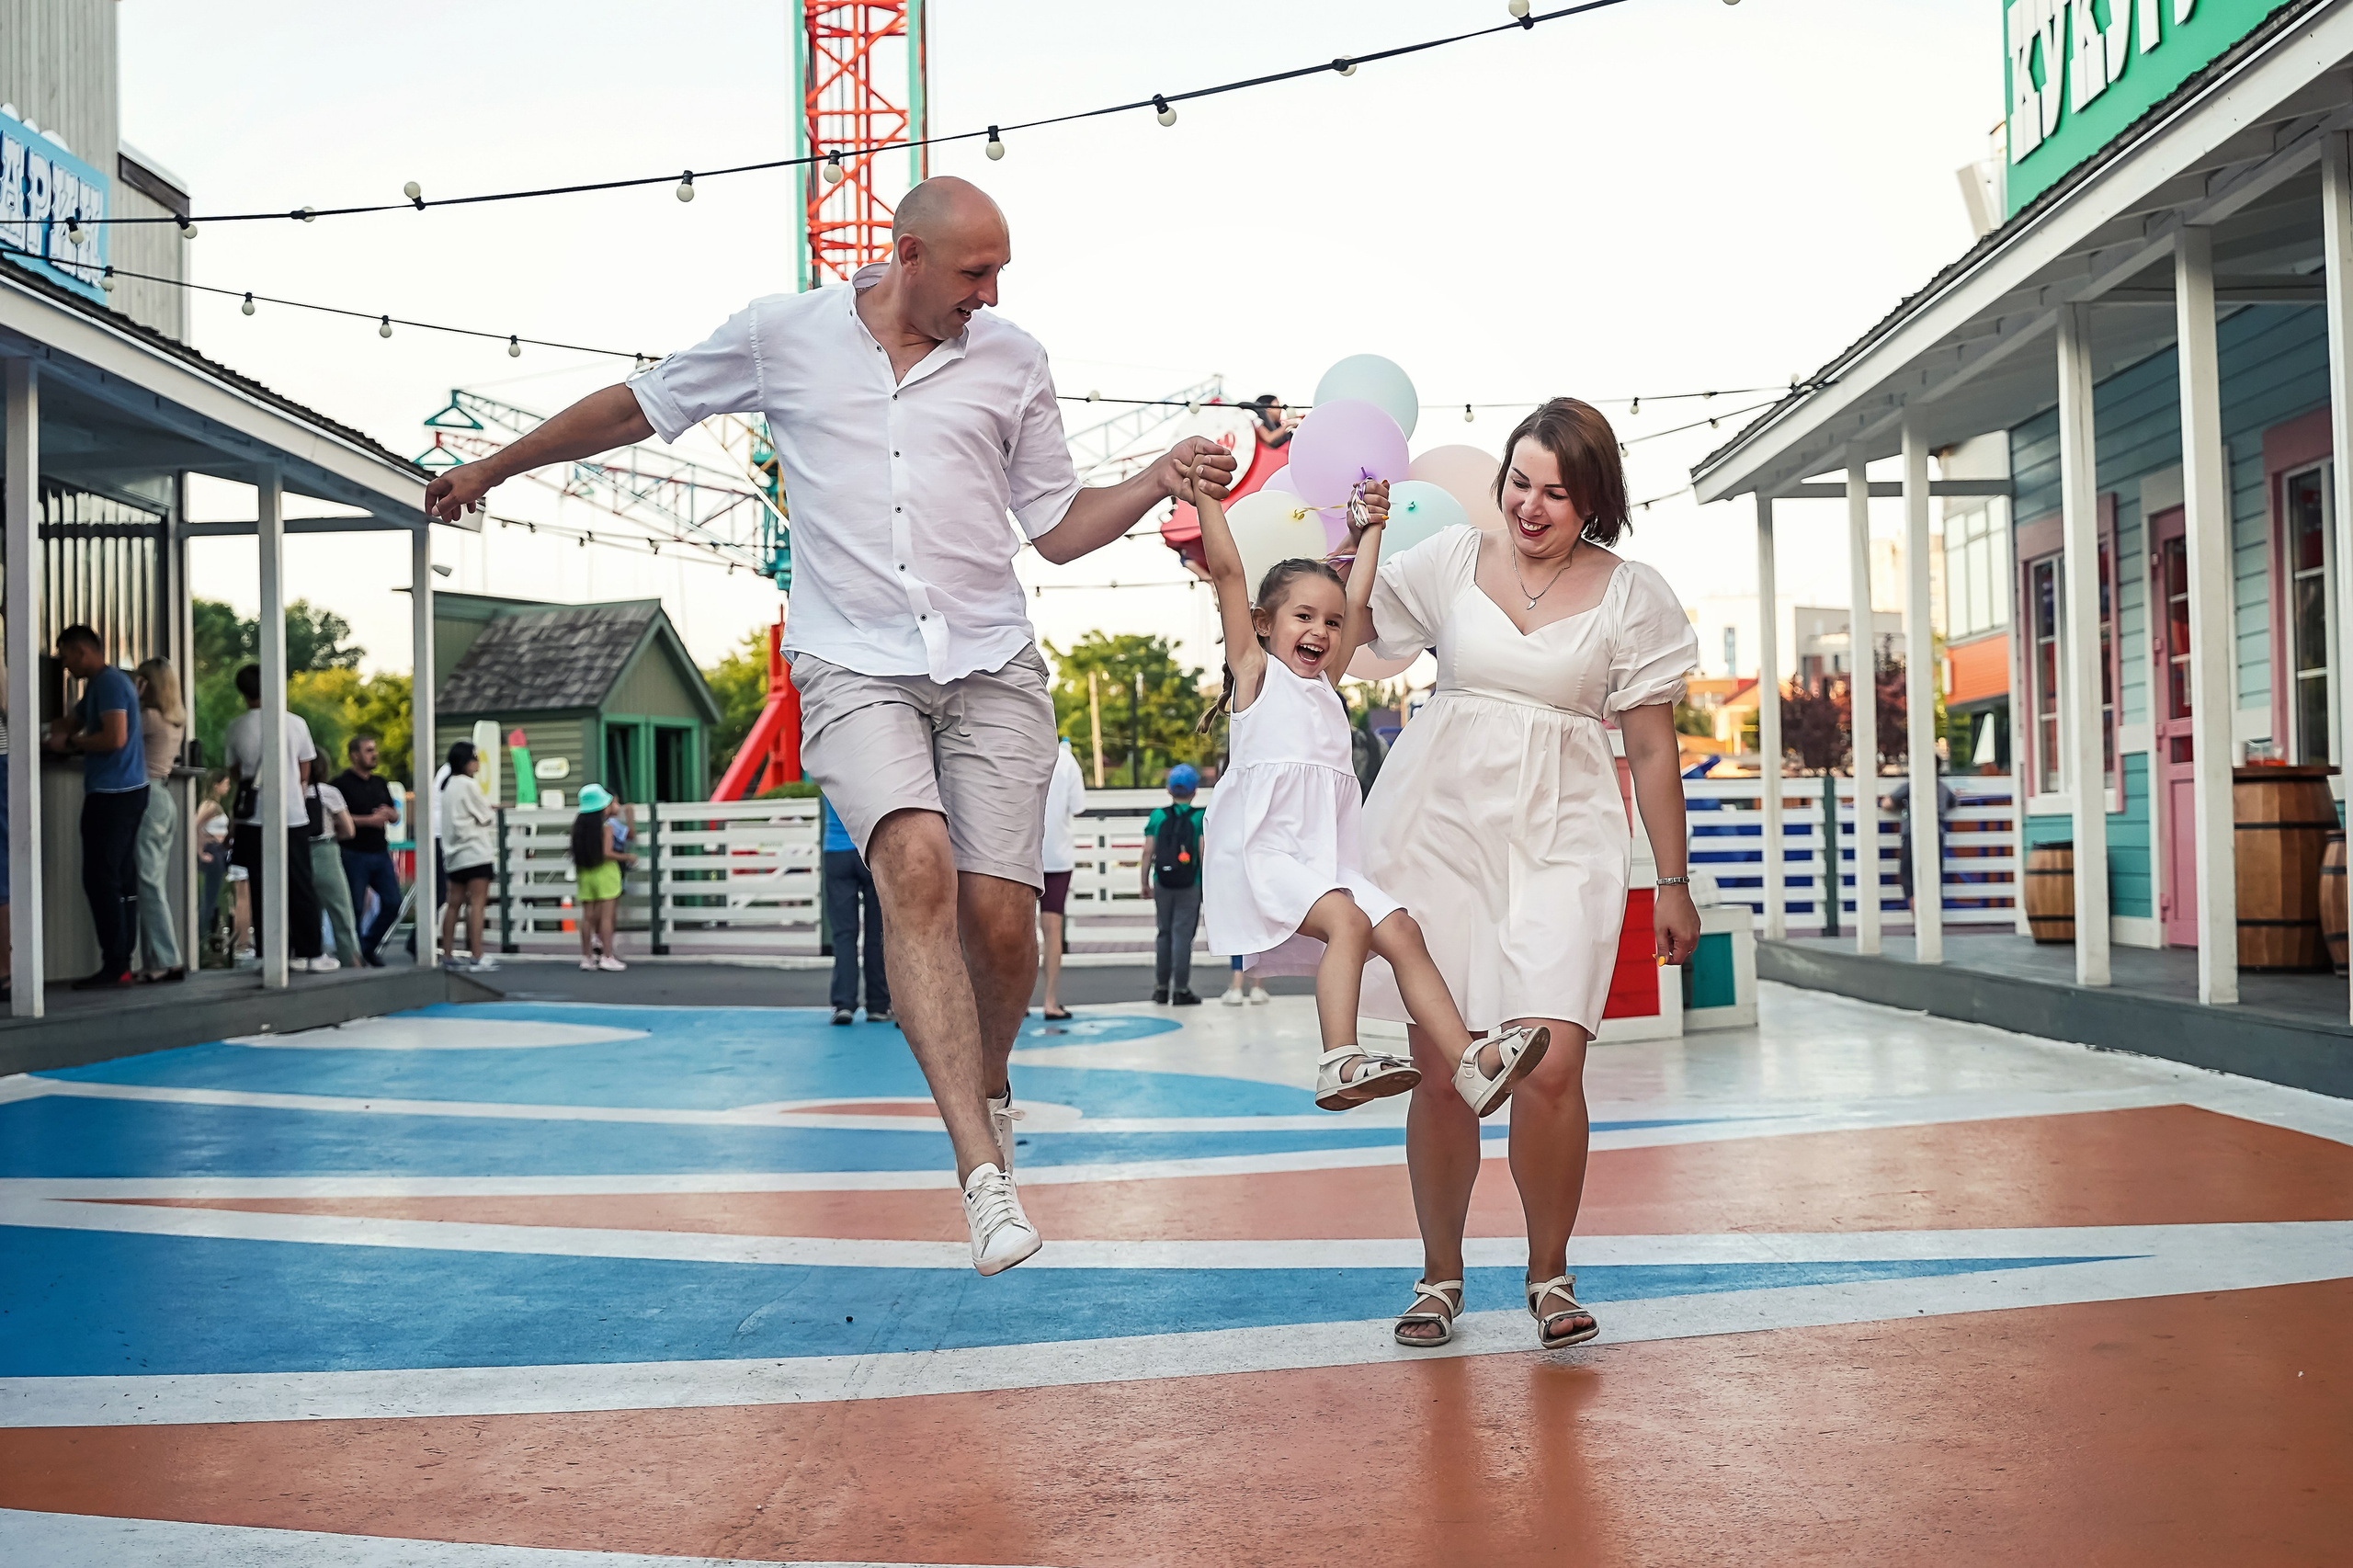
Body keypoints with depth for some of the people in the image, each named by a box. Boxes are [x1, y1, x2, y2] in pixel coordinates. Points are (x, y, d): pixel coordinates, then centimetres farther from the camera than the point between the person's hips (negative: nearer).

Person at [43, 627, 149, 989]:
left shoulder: (109, 684, -12)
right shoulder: (99, 685, 20)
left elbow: (115, 738, -21)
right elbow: (69, 724, 27)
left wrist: (70, 743, -10)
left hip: (112, 794, -10)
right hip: (124, 792, 10)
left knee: (101, 880, -8)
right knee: (121, 879, 8)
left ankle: (114, 966, -8)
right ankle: (121, 964, 9)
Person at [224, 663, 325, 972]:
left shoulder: (236, 728, -2)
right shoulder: (295, 723, -4)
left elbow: (236, 771, 9)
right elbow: (304, 772, 5)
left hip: (253, 819, 1)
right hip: (293, 816, -1)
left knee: (262, 889, 5)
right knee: (301, 888, 6)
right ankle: (311, 953, 8)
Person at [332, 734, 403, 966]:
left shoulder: (380, 783, 17)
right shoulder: (342, 783, -5)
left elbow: (395, 816, 20)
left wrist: (389, 813, -3)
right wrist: (368, 820, -17)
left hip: (380, 853, 6)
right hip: (355, 854, -6)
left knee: (393, 904, 2)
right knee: (355, 908, -1)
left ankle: (369, 946, 20)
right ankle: (355, 954, 11)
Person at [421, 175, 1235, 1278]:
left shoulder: (1013, 361, 10)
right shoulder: (782, 335, 6)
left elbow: (1058, 530, 14)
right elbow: (638, 408, 19)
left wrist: (1162, 481, -2)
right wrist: (495, 466, 27)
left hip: (991, 665, 2)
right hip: (855, 668, -2)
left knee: (1000, 916, -5)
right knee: (915, 866, -25)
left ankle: (990, 1089, 28)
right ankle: (983, 1169, -27)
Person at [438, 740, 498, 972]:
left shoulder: (448, 787, 16)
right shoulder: (468, 785, -10)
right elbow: (486, 818, -5)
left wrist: (486, 809, 15)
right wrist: (492, 812, 15)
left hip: (456, 855, 9)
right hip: (476, 851, -9)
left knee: (454, 903, 8)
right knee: (477, 903, -10)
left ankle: (448, 956, 10)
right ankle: (478, 957, -14)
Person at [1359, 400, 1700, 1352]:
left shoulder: (1631, 597, 5)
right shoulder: (1451, 561, 8)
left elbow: (1652, 750, 7)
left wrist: (1673, 885, 6)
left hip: (1560, 843, -1)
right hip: (1441, 828, 1)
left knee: (1549, 1067, -13)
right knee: (1441, 1067, 0)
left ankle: (1550, 1275, 8)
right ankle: (1440, 1275, 17)